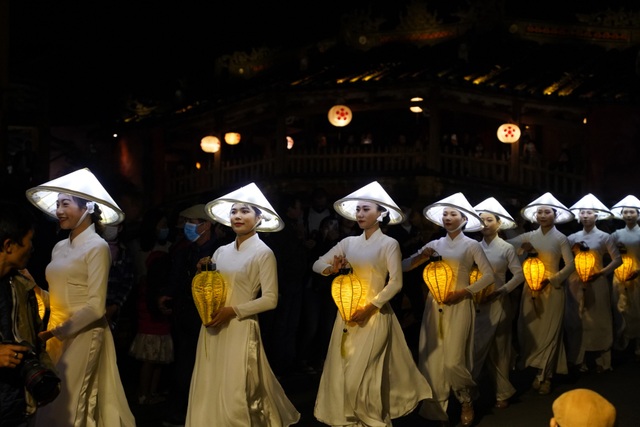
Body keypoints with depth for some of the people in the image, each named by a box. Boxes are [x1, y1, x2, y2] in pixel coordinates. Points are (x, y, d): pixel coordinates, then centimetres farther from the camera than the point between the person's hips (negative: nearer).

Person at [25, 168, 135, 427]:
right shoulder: (60, 247, 11)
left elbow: (96, 306, -17)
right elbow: (58, 295, 13)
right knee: (50, 404, 13)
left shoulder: (97, 247, -12)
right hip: (57, 334, 8)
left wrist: (57, 330, -17)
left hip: (82, 334, -8)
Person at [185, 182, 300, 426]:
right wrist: (203, 273, -1)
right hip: (213, 329, 6)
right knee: (209, 391, 9)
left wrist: (232, 311, -16)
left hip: (240, 330, -6)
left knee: (236, 397, -3)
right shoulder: (221, 251, 10)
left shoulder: (263, 253, -8)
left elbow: (270, 299, -12)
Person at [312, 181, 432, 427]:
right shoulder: (349, 242, 6)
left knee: (361, 374, -3)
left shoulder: (389, 244, -6)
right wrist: (331, 269, -16)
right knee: (342, 371, 6)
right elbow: (317, 264, 6)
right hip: (348, 314, 5)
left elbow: (396, 283, -13)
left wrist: (370, 307, -17)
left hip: (375, 315, -5)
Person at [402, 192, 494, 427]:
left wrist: (464, 292, -13)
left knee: (453, 361, -9)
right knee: (433, 360, 4)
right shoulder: (434, 244, 8)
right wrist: (421, 256, -12)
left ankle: (467, 401, 19)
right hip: (434, 306, 4)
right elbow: (404, 266, 6)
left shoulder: (471, 245, -1)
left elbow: (489, 275, -5)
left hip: (458, 306, -4)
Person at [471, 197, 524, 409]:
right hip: (476, 304, 2)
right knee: (475, 348, 2)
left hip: (498, 304, -2)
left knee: (498, 350, 8)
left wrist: (501, 291, -13)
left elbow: (519, 275, -4)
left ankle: (502, 393, 20)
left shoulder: (507, 248, -3)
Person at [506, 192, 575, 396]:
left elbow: (570, 264, -7)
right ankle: (543, 373, 17)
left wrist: (551, 280, -14)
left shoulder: (561, 238, -4)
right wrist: (522, 247, -14)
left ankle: (544, 376, 14)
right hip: (531, 288, 3)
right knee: (530, 329, 3)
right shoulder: (529, 236, 3)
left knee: (549, 331, 2)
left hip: (552, 289, -3)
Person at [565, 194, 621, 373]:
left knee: (599, 321, 3)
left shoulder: (605, 237, -1)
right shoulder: (572, 238, 7)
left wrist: (601, 273, -14)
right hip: (576, 283, 3)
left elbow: (617, 260, -4)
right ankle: (578, 359, 16)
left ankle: (601, 361, 13)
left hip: (596, 283, -3)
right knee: (576, 321, 5)